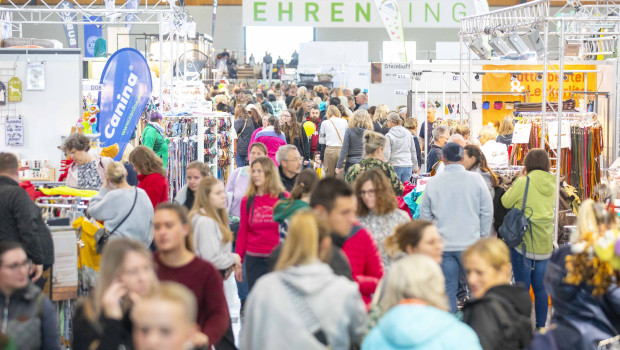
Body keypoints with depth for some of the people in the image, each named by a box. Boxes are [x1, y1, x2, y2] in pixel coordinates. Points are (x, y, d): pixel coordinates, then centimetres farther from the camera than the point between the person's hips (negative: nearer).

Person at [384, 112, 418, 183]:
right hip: (408, 165, 4)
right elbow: (413, 151, 15)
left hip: (395, 167, -4)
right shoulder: (408, 133, 7)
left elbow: (387, 154, -9)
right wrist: (415, 166, 23)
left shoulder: (389, 136, -8)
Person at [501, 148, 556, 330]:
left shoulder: (524, 182, -11)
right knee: (540, 287, 12)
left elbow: (506, 202, -1)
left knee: (522, 287, 1)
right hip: (544, 244, 5)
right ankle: (541, 327, 17)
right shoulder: (552, 184, 5)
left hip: (523, 242, -5)